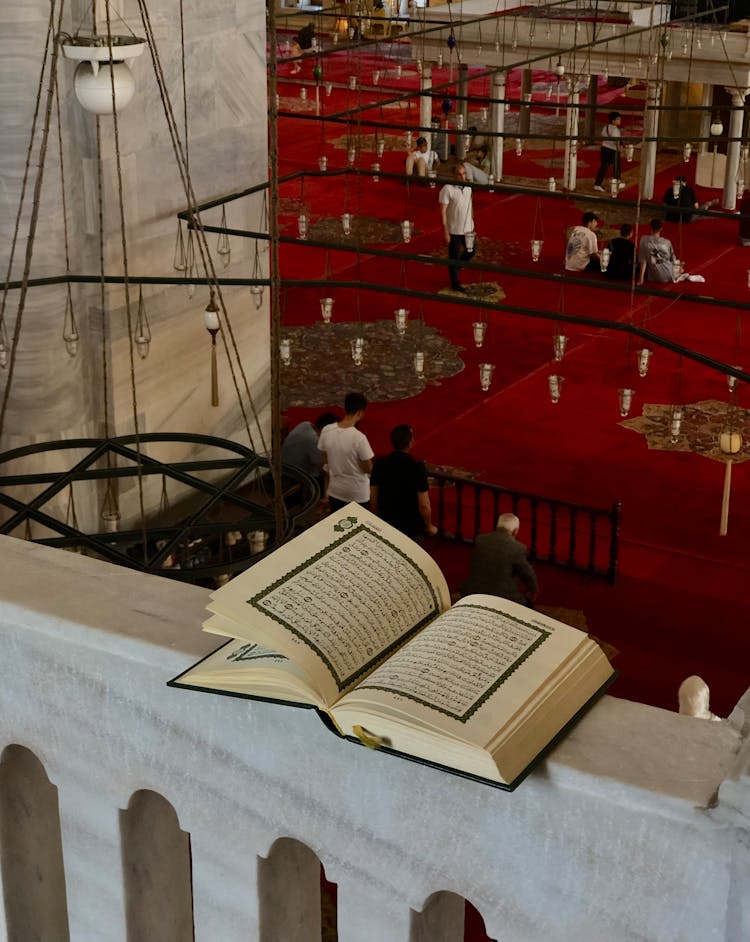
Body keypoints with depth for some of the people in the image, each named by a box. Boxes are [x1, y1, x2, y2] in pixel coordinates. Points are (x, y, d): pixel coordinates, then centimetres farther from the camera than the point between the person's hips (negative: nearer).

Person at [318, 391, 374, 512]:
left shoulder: (326, 431, -12)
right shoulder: (359, 438, -28)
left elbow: (324, 460, 2)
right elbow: (368, 469, -17)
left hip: (335, 491, 5)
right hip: (357, 494, -5)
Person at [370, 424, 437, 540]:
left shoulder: (380, 463, -10)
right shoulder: (417, 467, -22)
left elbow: (373, 499, -2)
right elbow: (424, 505, -19)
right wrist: (429, 527, -2)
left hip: (386, 524, 4)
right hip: (412, 527, -4)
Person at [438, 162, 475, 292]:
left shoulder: (468, 187, 0)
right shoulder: (447, 189, -18)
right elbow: (443, 211, -16)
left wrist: (472, 222, 13)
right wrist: (445, 231, -17)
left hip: (468, 228, 6)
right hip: (454, 230, -6)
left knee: (470, 252, 17)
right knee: (454, 257, 8)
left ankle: (456, 267, 42)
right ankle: (455, 284, 23)